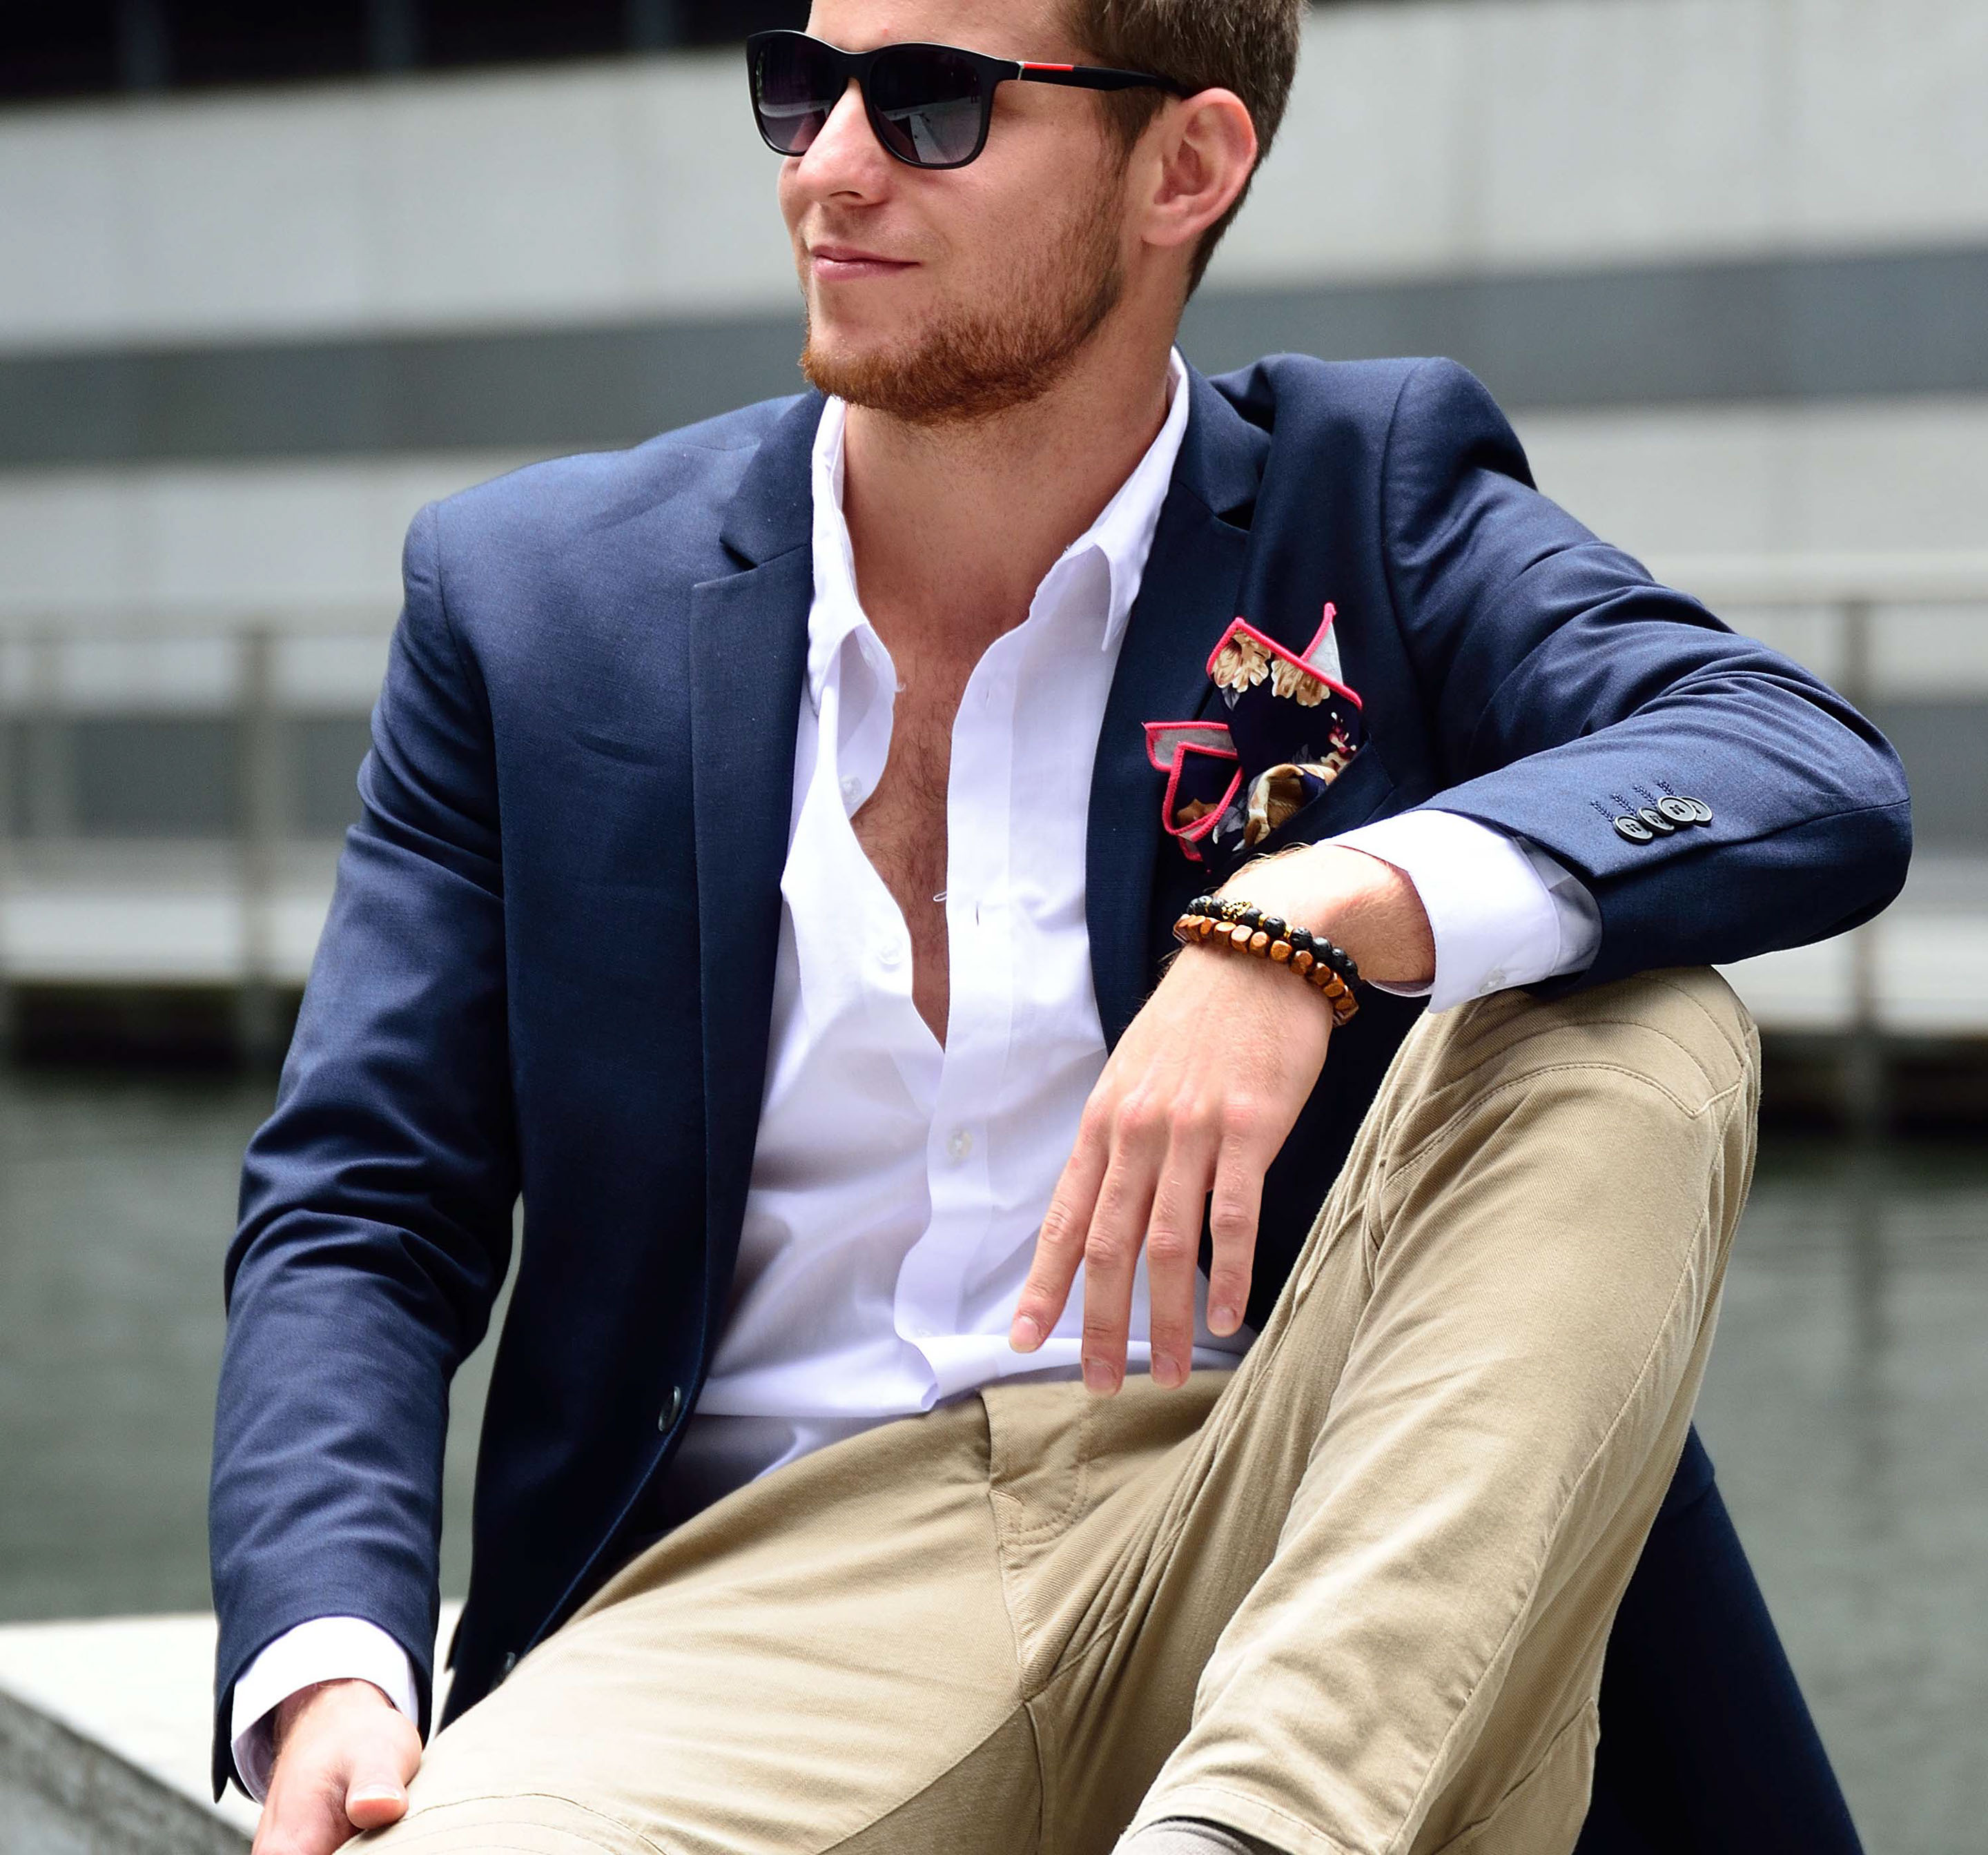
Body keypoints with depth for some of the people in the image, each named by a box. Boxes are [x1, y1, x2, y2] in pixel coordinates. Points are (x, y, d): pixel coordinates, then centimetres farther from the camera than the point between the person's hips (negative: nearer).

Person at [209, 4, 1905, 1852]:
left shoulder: (1374, 499, 6)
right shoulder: (533, 598, 9)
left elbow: (1824, 785, -11)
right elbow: (359, 1215, 7)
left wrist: (1313, 923, -29)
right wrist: (326, 1677, -13)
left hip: (1308, 1560, 2)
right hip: (780, 1576, -1)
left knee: (1635, 1027, -24)